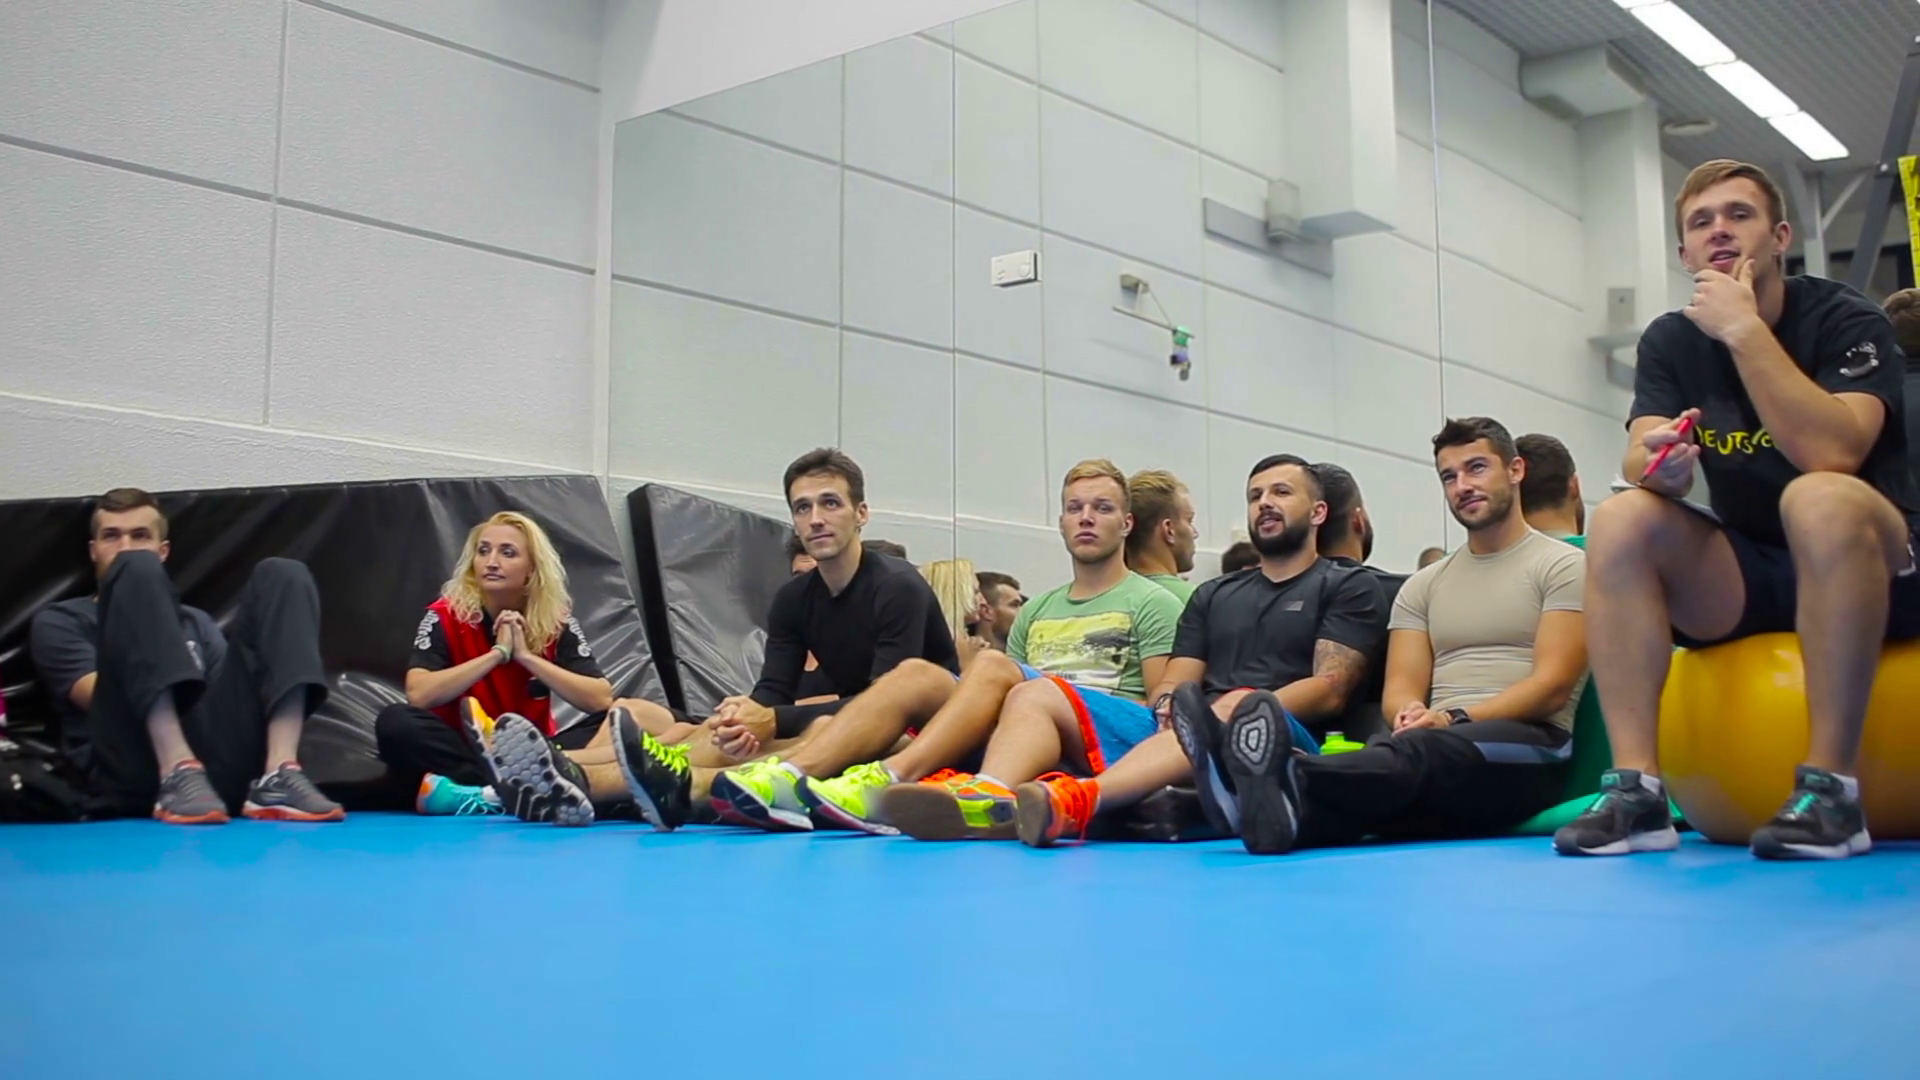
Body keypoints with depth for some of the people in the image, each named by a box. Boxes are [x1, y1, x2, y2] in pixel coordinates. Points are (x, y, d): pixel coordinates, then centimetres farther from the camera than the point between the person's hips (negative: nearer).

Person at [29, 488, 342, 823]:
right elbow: (99, 696, 6)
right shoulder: (60, 620, 25)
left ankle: (279, 775, -27)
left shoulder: (196, 622, 36)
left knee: (282, 576, -5)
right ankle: (178, 772, -34)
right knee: (137, 570, -15)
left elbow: (228, 695, 19)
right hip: (135, 776, -3)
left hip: (220, 765, 3)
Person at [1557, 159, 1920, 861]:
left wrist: (1745, 330, -26)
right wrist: (1659, 463, -33)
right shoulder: (1670, 342, 5)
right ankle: (1636, 785, -27)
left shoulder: (1846, 321, -10)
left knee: (1819, 499, -36)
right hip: (1749, 578, 4)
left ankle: (1830, 786, -32)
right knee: (1619, 521, -21)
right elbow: (1641, 462, -9)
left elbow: (1831, 453, -28)